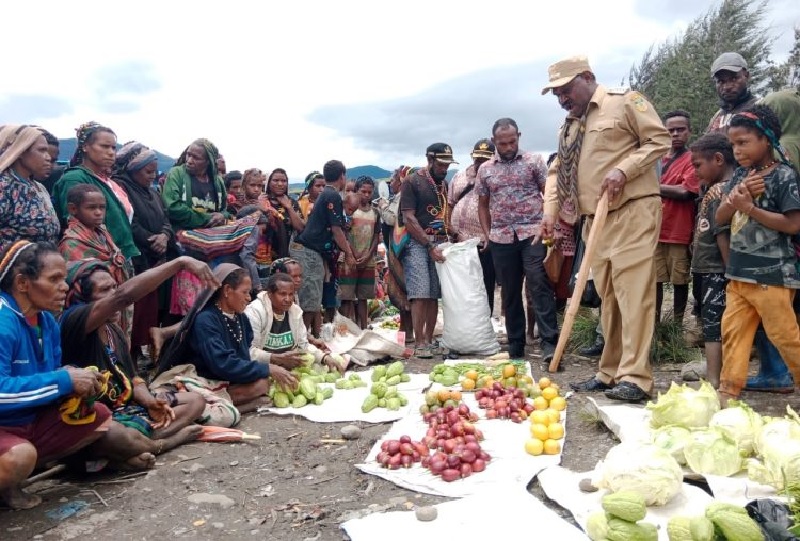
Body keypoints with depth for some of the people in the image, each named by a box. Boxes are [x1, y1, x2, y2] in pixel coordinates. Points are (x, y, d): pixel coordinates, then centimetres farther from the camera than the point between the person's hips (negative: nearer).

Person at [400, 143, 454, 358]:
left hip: (439, 243, 6)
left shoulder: (444, 183, 17)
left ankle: (429, 340, 10)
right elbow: (408, 219, -10)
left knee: (434, 295, 3)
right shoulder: (412, 182, -3)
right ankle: (420, 344, -7)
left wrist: (448, 240, 6)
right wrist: (430, 245, -14)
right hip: (417, 242, -6)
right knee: (420, 294, -11)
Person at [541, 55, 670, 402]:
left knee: (633, 293, -13)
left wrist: (623, 169, -18)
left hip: (632, 211, -7)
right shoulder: (569, 125, 21)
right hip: (596, 219, 7)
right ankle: (610, 372, 14)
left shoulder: (625, 103, -1)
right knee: (608, 298, 8)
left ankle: (635, 378, -12)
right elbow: (558, 171, 20)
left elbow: (659, 140, -5)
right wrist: (551, 211, 5)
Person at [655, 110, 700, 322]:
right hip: (654, 229, 4)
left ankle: (678, 323, 16)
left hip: (679, 231, -4)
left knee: (680, 280, 5)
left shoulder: (693, 159, -2)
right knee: (654, 279, 6)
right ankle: (654, 322, 14)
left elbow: (685, 191, -14)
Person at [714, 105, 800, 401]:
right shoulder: (740, 174, 9)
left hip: (772, 274, -7)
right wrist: (737, 195, -12)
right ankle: (728, 390, 12)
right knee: (732, 331, 6)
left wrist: (749, 206, -17)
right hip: (738, 272, 7)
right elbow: (720, 217, 6)